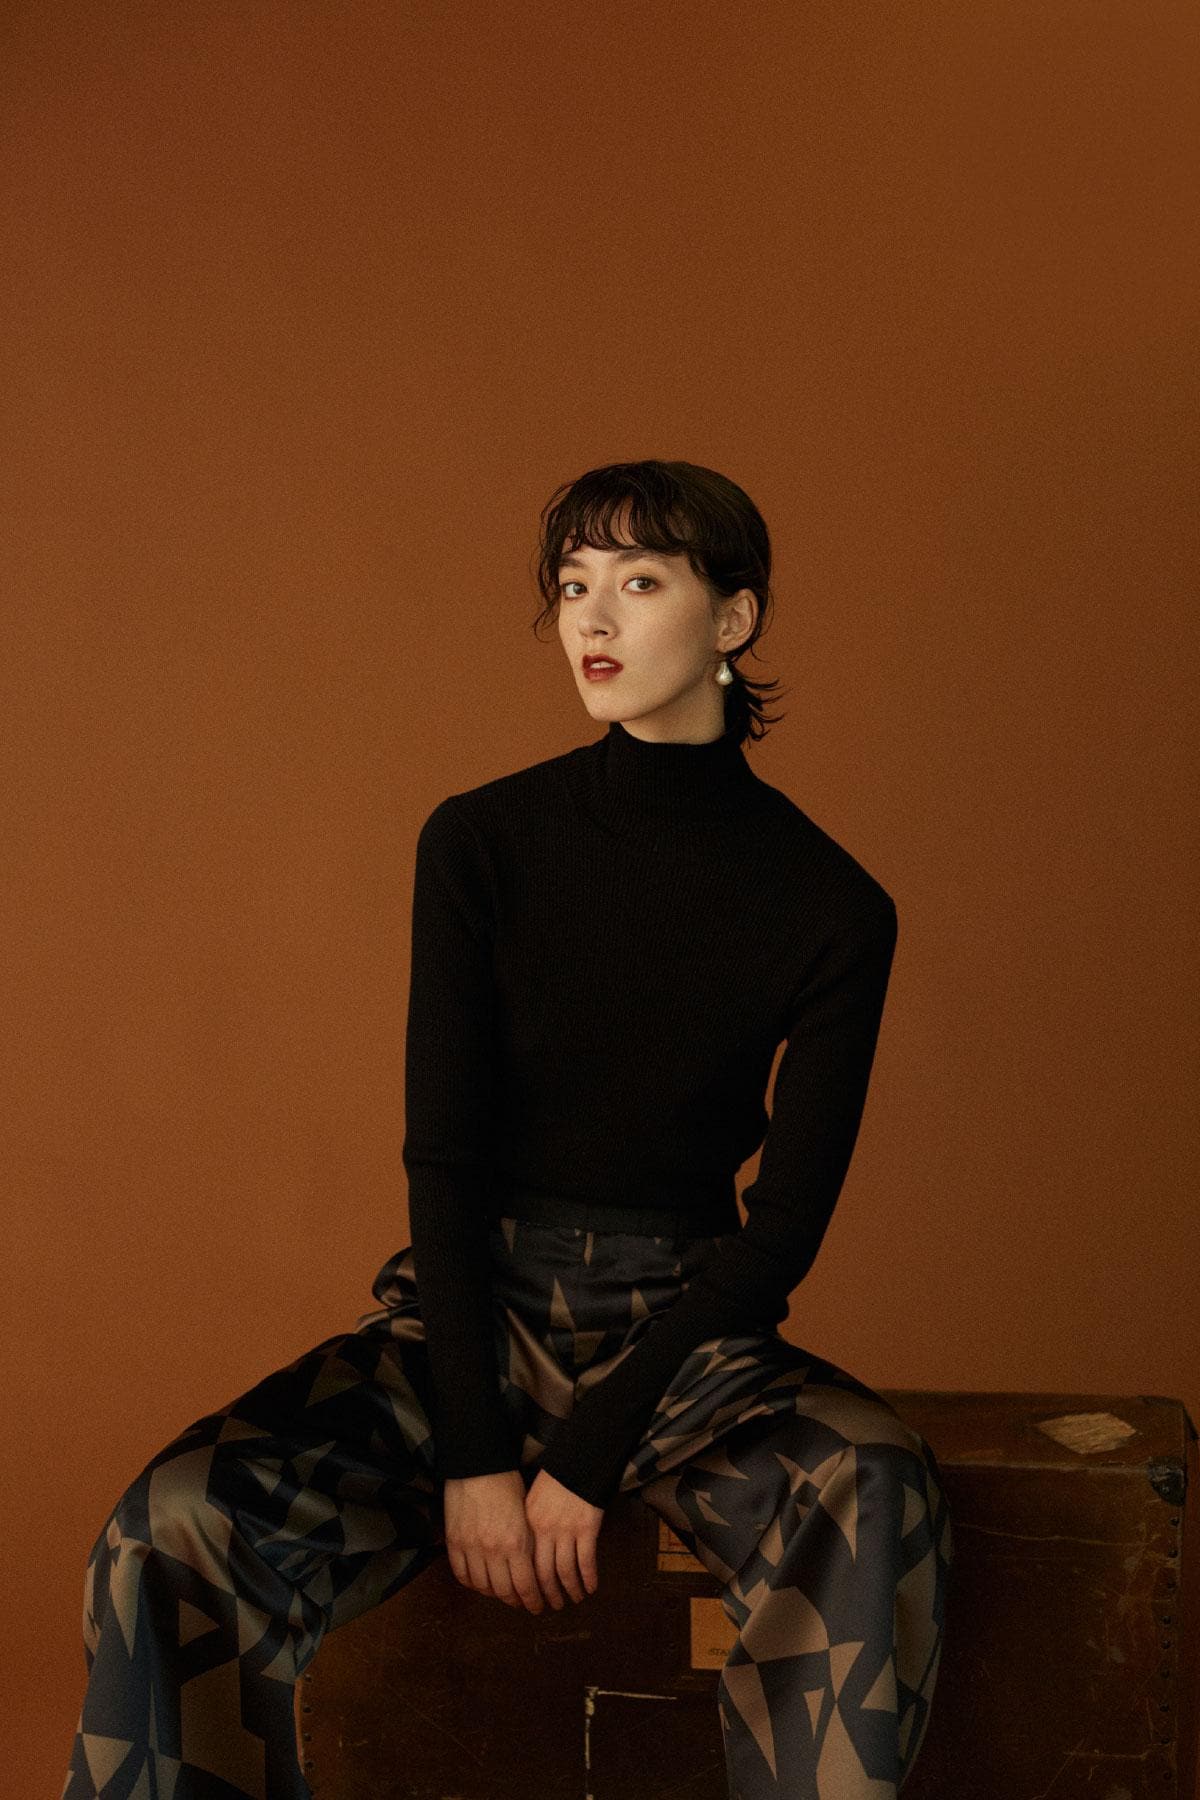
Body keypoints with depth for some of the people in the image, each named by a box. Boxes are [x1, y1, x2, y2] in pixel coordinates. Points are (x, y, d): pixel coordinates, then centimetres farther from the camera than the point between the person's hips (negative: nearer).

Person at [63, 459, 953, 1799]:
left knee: (873, 1493, -35)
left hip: (685, 1321, -1)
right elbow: (442, 1152, -4)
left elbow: (783, 1226, -4)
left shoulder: (829, 907, -3)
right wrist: (472, 1453, -14)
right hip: (473, 1301, 1)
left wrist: (592, 1454, -14)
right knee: (171, 1528, -26)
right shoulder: (481, 842, 0)